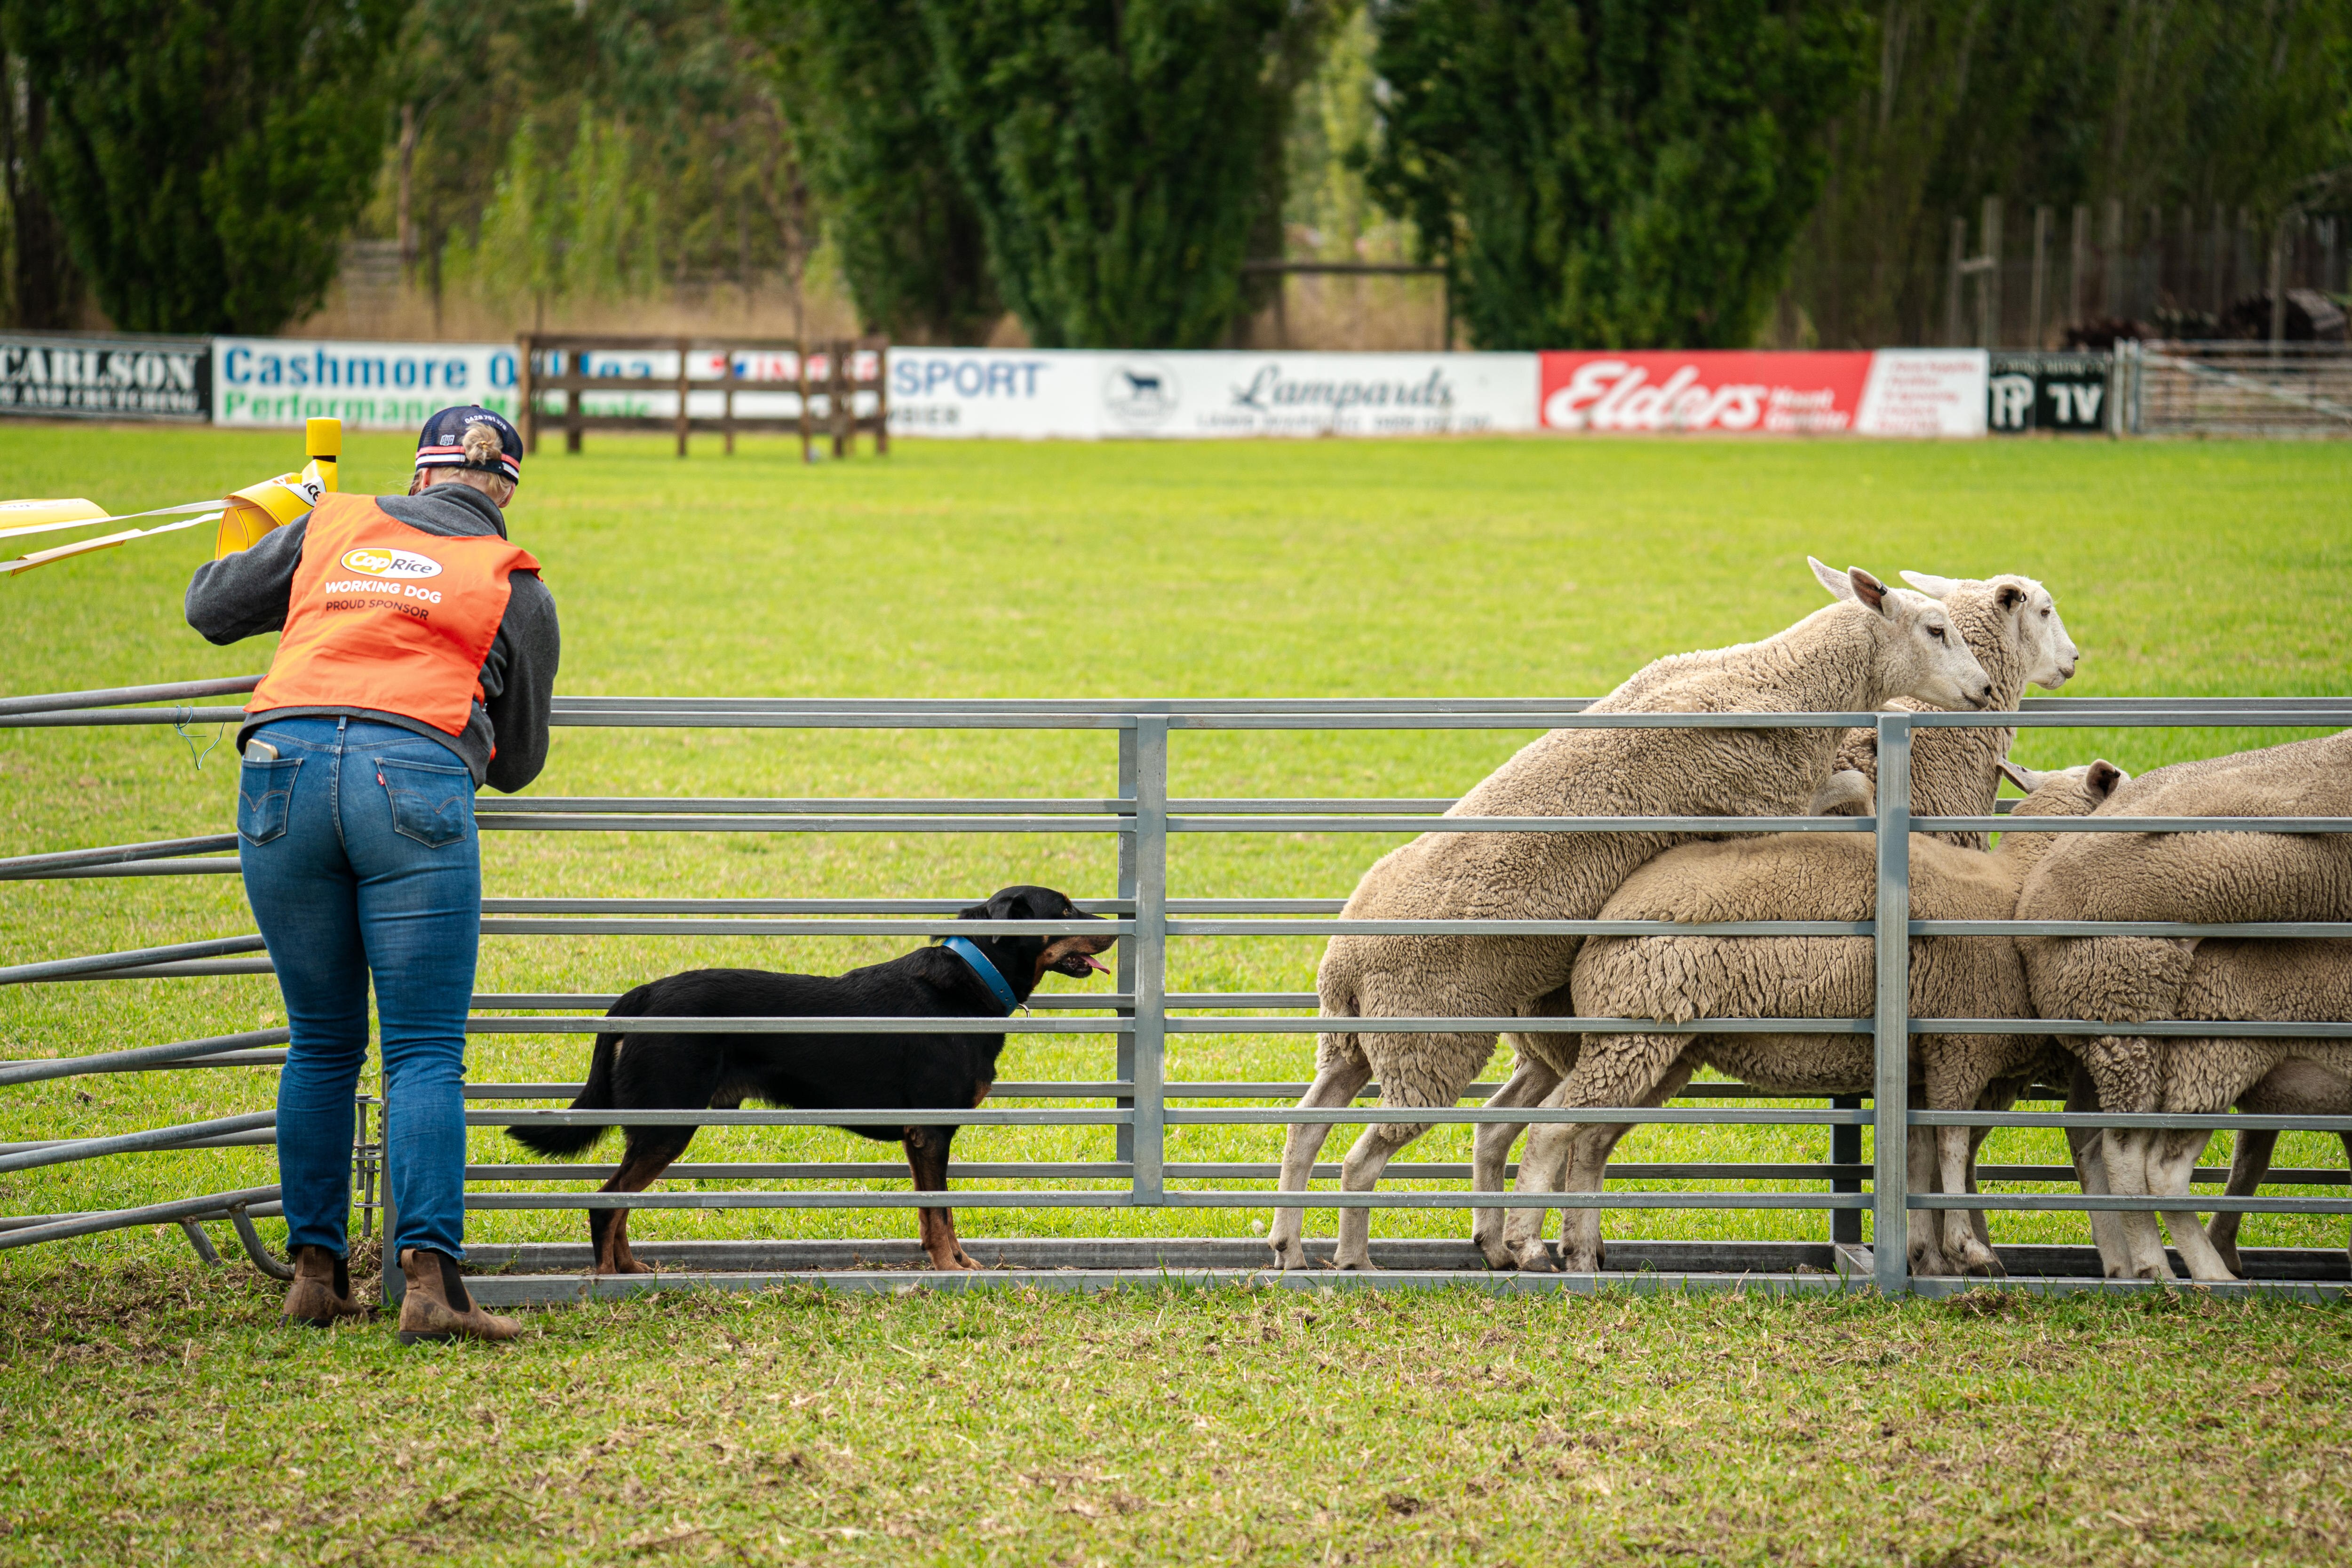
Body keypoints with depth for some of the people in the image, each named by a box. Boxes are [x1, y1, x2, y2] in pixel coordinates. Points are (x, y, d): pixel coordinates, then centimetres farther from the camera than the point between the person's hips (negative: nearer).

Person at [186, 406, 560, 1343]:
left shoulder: (333, 528, 20)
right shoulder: (514, 587, 17)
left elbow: (211, 607, 27)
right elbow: (517, 761, 24)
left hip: (285, 771, 2)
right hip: (415, 784, -2)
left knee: (322, 1044, 13)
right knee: (425, 1053, -3)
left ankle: (316, 1271, 12)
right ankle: (429, 1274, -16)